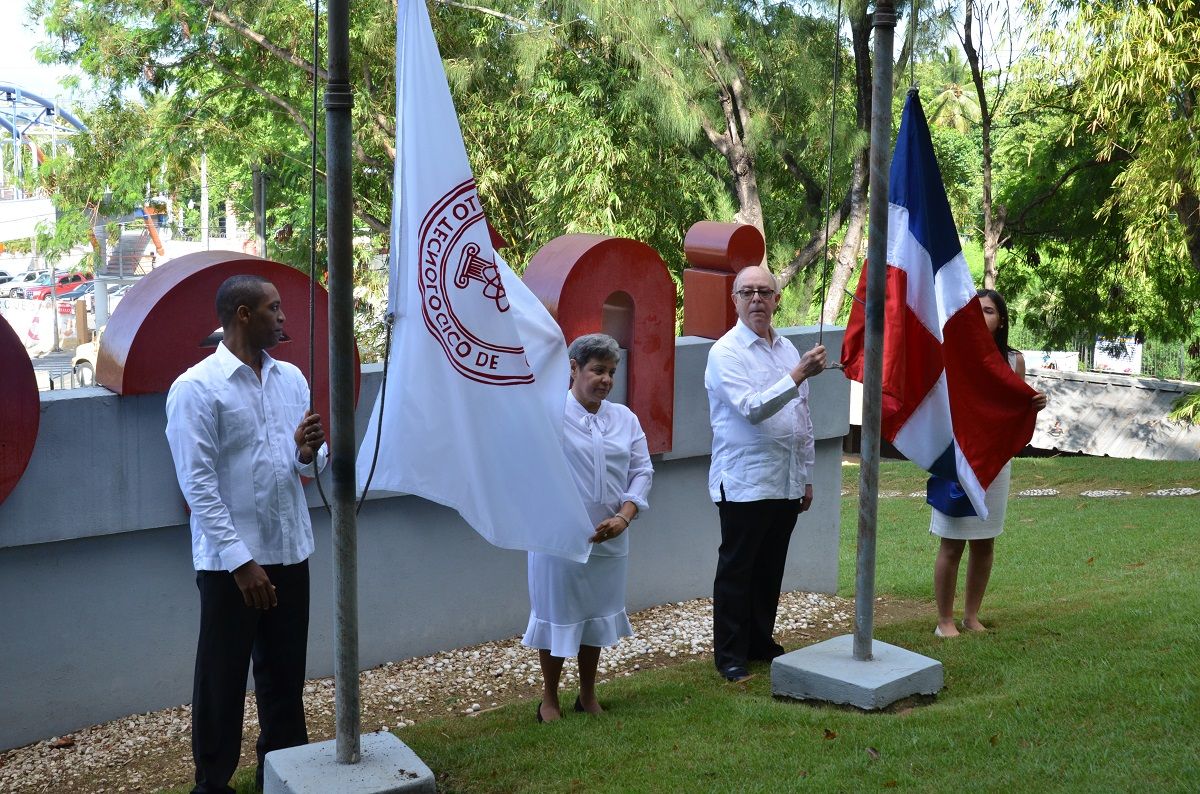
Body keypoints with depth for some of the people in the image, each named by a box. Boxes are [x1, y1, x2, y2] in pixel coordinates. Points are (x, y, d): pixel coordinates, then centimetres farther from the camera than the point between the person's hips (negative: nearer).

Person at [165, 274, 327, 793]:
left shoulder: (291, 378, 7)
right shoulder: (196, 389, -11)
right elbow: (198, 484, -15)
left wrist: (309, 453, -11)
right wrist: (240, 561, -18)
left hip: (290, 551, 6)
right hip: (230, 560, -5)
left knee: (285, 672, 16)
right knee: (223, 677, 6)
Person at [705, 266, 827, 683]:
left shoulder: (787, 348, 13)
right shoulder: (726, 352, -9)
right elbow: (753, 409, -22)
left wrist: (806, 475, 17)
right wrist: (799, 374, -28)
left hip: (787, 483, 7)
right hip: (744, 483, -6)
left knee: (771, 569, 14)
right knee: (736, 570, 2)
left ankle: (761, 643, 28)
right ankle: (730, 655, 11)